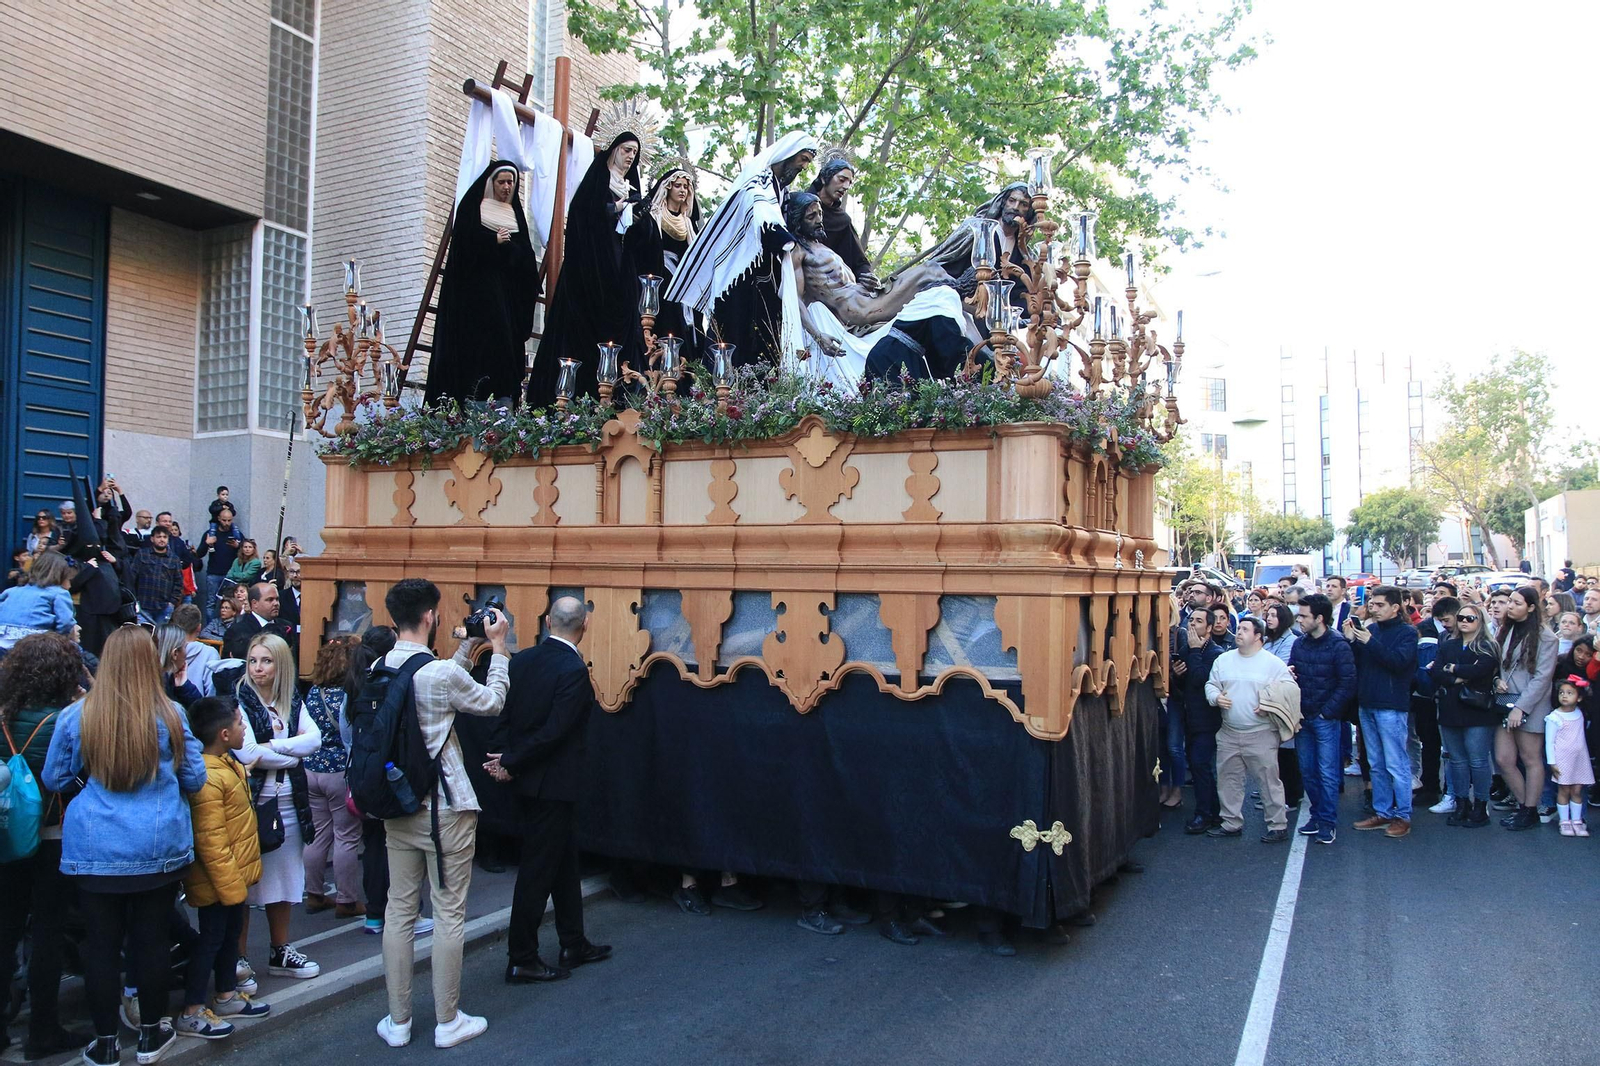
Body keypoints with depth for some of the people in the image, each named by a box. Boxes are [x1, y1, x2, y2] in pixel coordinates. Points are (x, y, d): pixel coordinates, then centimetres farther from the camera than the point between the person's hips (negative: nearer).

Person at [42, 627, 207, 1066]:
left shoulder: (76, 716, -8)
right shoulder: (168, 716, -9)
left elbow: (54, 778, 6)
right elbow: (194, 779, 1)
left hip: (94, 850, 0)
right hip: (159, 848, 0)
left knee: (101, 943, 10)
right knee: (151, 939, 12)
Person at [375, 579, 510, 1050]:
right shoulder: (442, 673, -19)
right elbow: (492, 702, -3)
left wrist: (468, 647, 19)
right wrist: (497, 647, 5)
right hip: (445, 807, -6)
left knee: (399, 909, 12)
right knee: (449, 913, 5)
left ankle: (398, 1021, 22)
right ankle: (448, 1021, 16)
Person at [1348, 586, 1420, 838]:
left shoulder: (1407, 632, -6)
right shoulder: (1370, 628, 10)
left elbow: (1400, 661, -21)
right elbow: (1357, 663, 11)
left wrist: (1370, 642, -23)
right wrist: (1350, 641, -5)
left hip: (1391, 706, -7)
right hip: (1367, 704, 7)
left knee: (1396, 764, -2)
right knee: (1376, 765, 14)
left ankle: (1403, 816, 7)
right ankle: (1382, 812, 23)